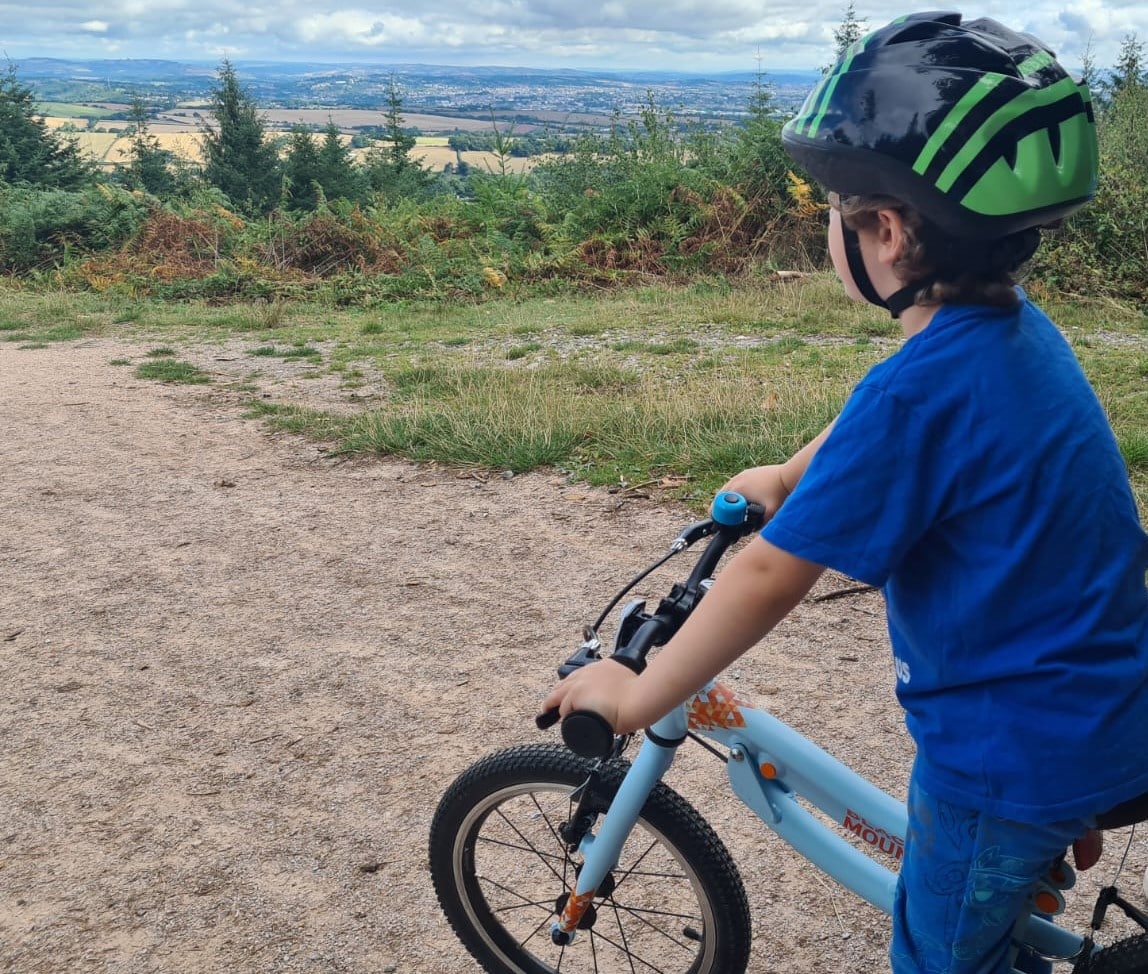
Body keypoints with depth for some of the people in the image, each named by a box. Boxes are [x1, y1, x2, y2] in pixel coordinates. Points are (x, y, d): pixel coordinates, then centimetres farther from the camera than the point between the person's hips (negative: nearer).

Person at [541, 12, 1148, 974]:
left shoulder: (922, 388, -30)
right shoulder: (1016, 328, -2)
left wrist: (637, 697, -14)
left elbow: (769, 575, -25)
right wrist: (788, 477, 31)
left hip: (1014, 747, -7)